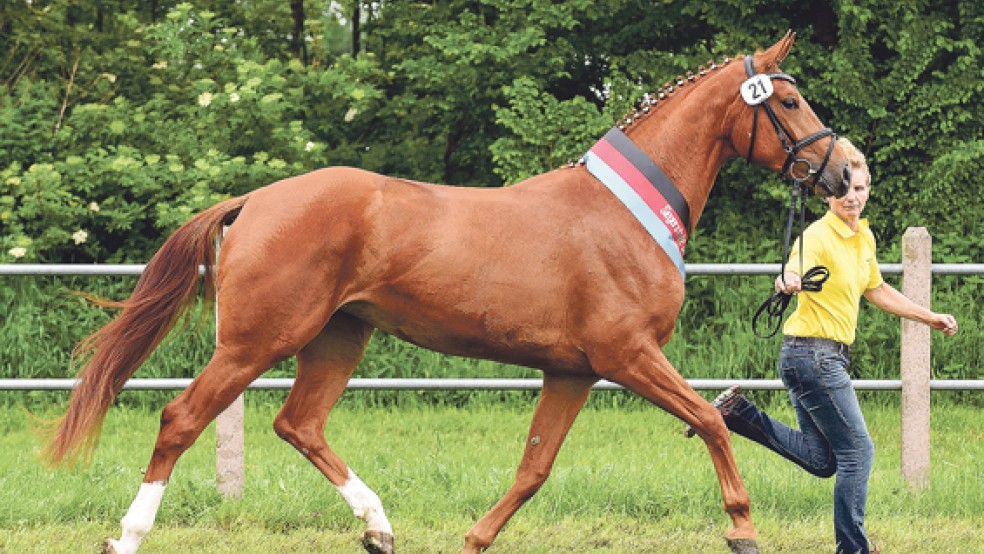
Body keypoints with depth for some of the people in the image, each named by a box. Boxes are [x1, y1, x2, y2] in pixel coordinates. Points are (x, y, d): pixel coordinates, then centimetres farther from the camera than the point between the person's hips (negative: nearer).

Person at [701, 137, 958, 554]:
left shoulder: (864, 237, 11)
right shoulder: (819, 236, -17)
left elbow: (877, 291, 27)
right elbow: (791, 276, -35)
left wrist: (930, 317, 29)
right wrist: (788, 281, -60)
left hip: (828, 357, 9)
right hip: (814, 354, -9)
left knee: (821, 459, 14)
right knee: (857, 451, -4)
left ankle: (739, 414, 15)